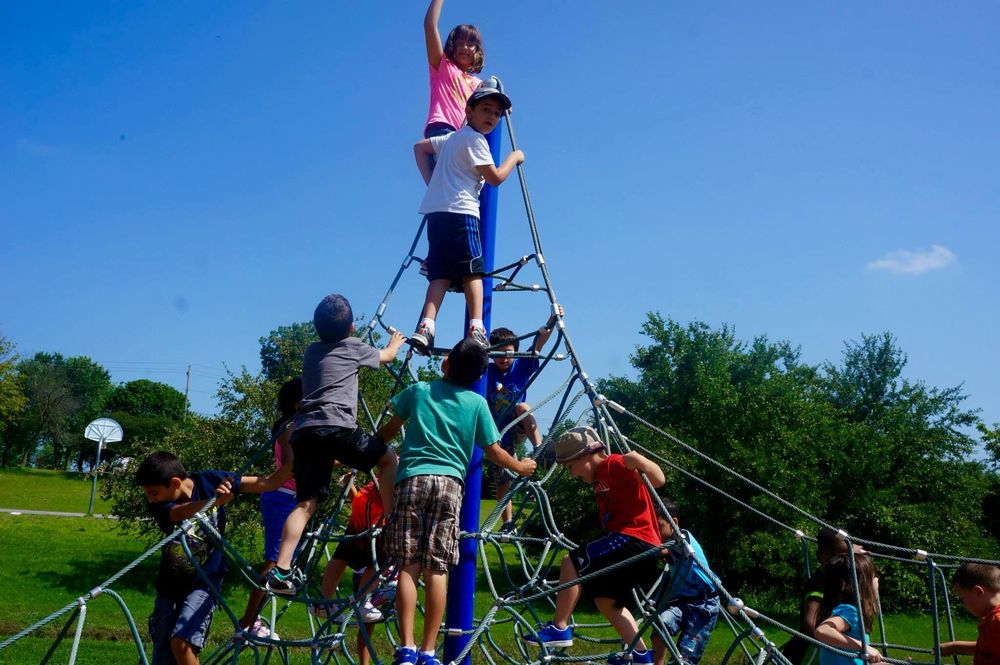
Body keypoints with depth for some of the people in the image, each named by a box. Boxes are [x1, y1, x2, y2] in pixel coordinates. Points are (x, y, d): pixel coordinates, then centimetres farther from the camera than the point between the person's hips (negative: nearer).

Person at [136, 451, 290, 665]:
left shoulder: (209, 481, -14)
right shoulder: (159, 506, -14)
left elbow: (266, 483, -12)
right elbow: (181, 513, -37)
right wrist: (214, 501, -56)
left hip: (204, 582, -3)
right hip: (170, 584, 3)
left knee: (180, 642, -24)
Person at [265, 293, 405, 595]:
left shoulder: (312, 350, 27)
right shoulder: (353, 346, 13)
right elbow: (386, 355, 33)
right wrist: (395, 342, 55)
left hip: (303, 430, 5)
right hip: (336, 426, -5)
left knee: (306, 502, 3)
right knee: (389, 458, 14)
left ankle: (281, 570, -9)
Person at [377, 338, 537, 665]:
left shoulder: (418, 390, 12)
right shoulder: (477, 403, 9)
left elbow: (390, 429, 19)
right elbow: (493, 452, 11)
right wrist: (520, 466, 30)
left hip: (412, 478, 0)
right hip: (449, 481, 0)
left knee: (408, 566, -1)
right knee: (436, 569, 0)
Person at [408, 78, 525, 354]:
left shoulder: (452, 138, 25)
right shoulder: (475, 139, -2)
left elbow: (419, 147, 34)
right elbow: (495, 177, -4)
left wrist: (432, 181, 27)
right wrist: (514, 157, 13)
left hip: (436, 212, 8)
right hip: (460, 212, -8)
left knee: (441, 273, 0)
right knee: (472, 269, -6)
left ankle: (426, 327, -14)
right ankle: (476, 329, -14)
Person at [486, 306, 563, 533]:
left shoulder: (521, 367, -6)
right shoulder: (487, 371, -6)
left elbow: (538, 345, -19)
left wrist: (551, 321, -34)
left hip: (517, 430, -1)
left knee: (522, 407, -32)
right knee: (502, 482, 2)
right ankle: (508, 524, 18)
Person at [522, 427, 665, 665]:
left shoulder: (615, 464, -10)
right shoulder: (601, 477, 20)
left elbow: (658, 480, -21)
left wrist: (637, 459, -38)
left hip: (635, 539, -11)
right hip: (632, 543, 11)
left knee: (571, 562, -14)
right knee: (606, 600, 17)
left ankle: (559, 629, -8)